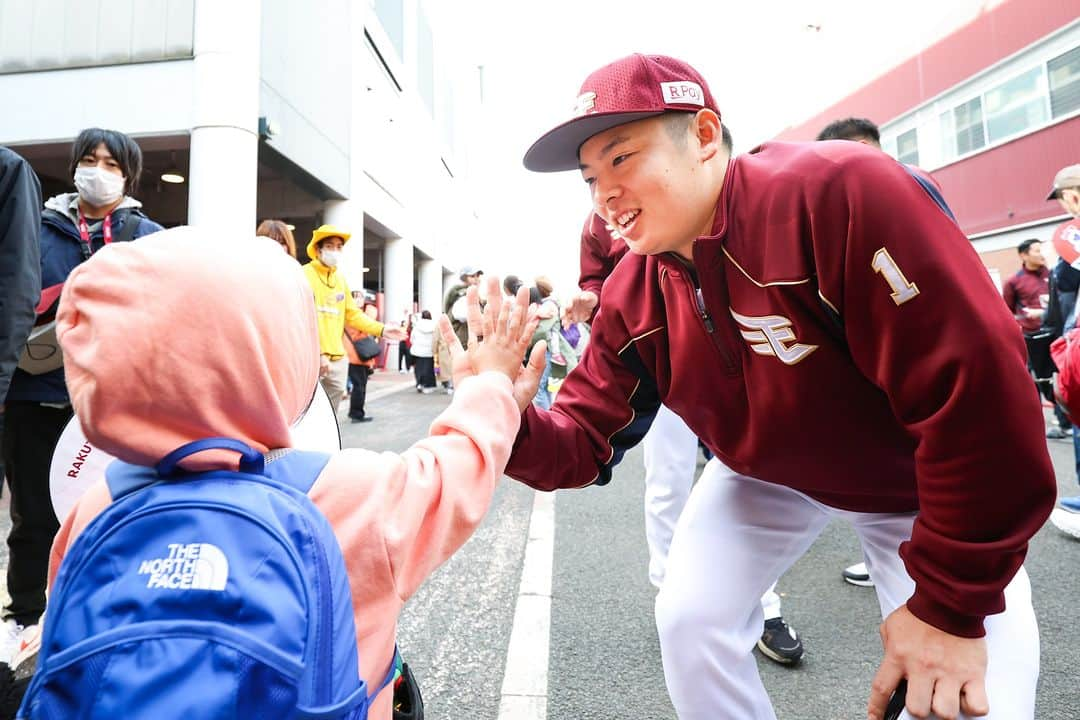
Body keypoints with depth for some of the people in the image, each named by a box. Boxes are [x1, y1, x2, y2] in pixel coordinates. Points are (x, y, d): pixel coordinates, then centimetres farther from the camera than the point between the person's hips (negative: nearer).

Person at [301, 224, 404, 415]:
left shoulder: (340, 279, 17)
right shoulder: (305, 275, -7)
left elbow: (352, 314, 19)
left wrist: (381, 330, 8)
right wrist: (318, 353, -19)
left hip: (338, 357, 7)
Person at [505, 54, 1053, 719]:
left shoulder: (840, 192, -35)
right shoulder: (631, 298, -15)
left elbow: (978, 387, -34)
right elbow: (585, 441, -11)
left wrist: (951, 606, -25)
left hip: (921, 489, -3)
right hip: (765, 480, 4)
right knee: (689, 622, 0)